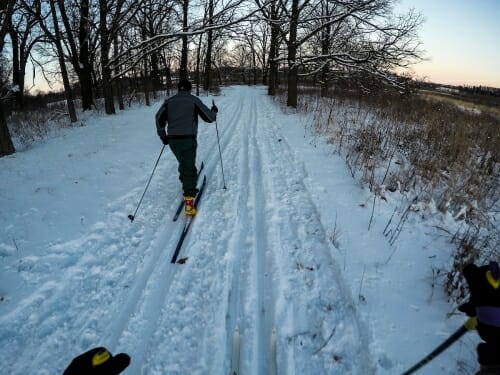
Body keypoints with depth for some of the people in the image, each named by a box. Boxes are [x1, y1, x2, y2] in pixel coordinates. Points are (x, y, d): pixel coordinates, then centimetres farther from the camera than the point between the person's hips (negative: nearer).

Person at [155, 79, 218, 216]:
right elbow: (209, 117, 1)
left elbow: (159, 117, 2)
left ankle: (188, 186, 36)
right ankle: (189, 198, -13)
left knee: (183, 163, 24)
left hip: (172, 140, 4)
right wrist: (214, 111, 23)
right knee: (189, 167, -4)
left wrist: (162, 135, 12)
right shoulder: (194, 100, 1)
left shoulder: (169, 101, 10)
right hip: (188, 139, -4)